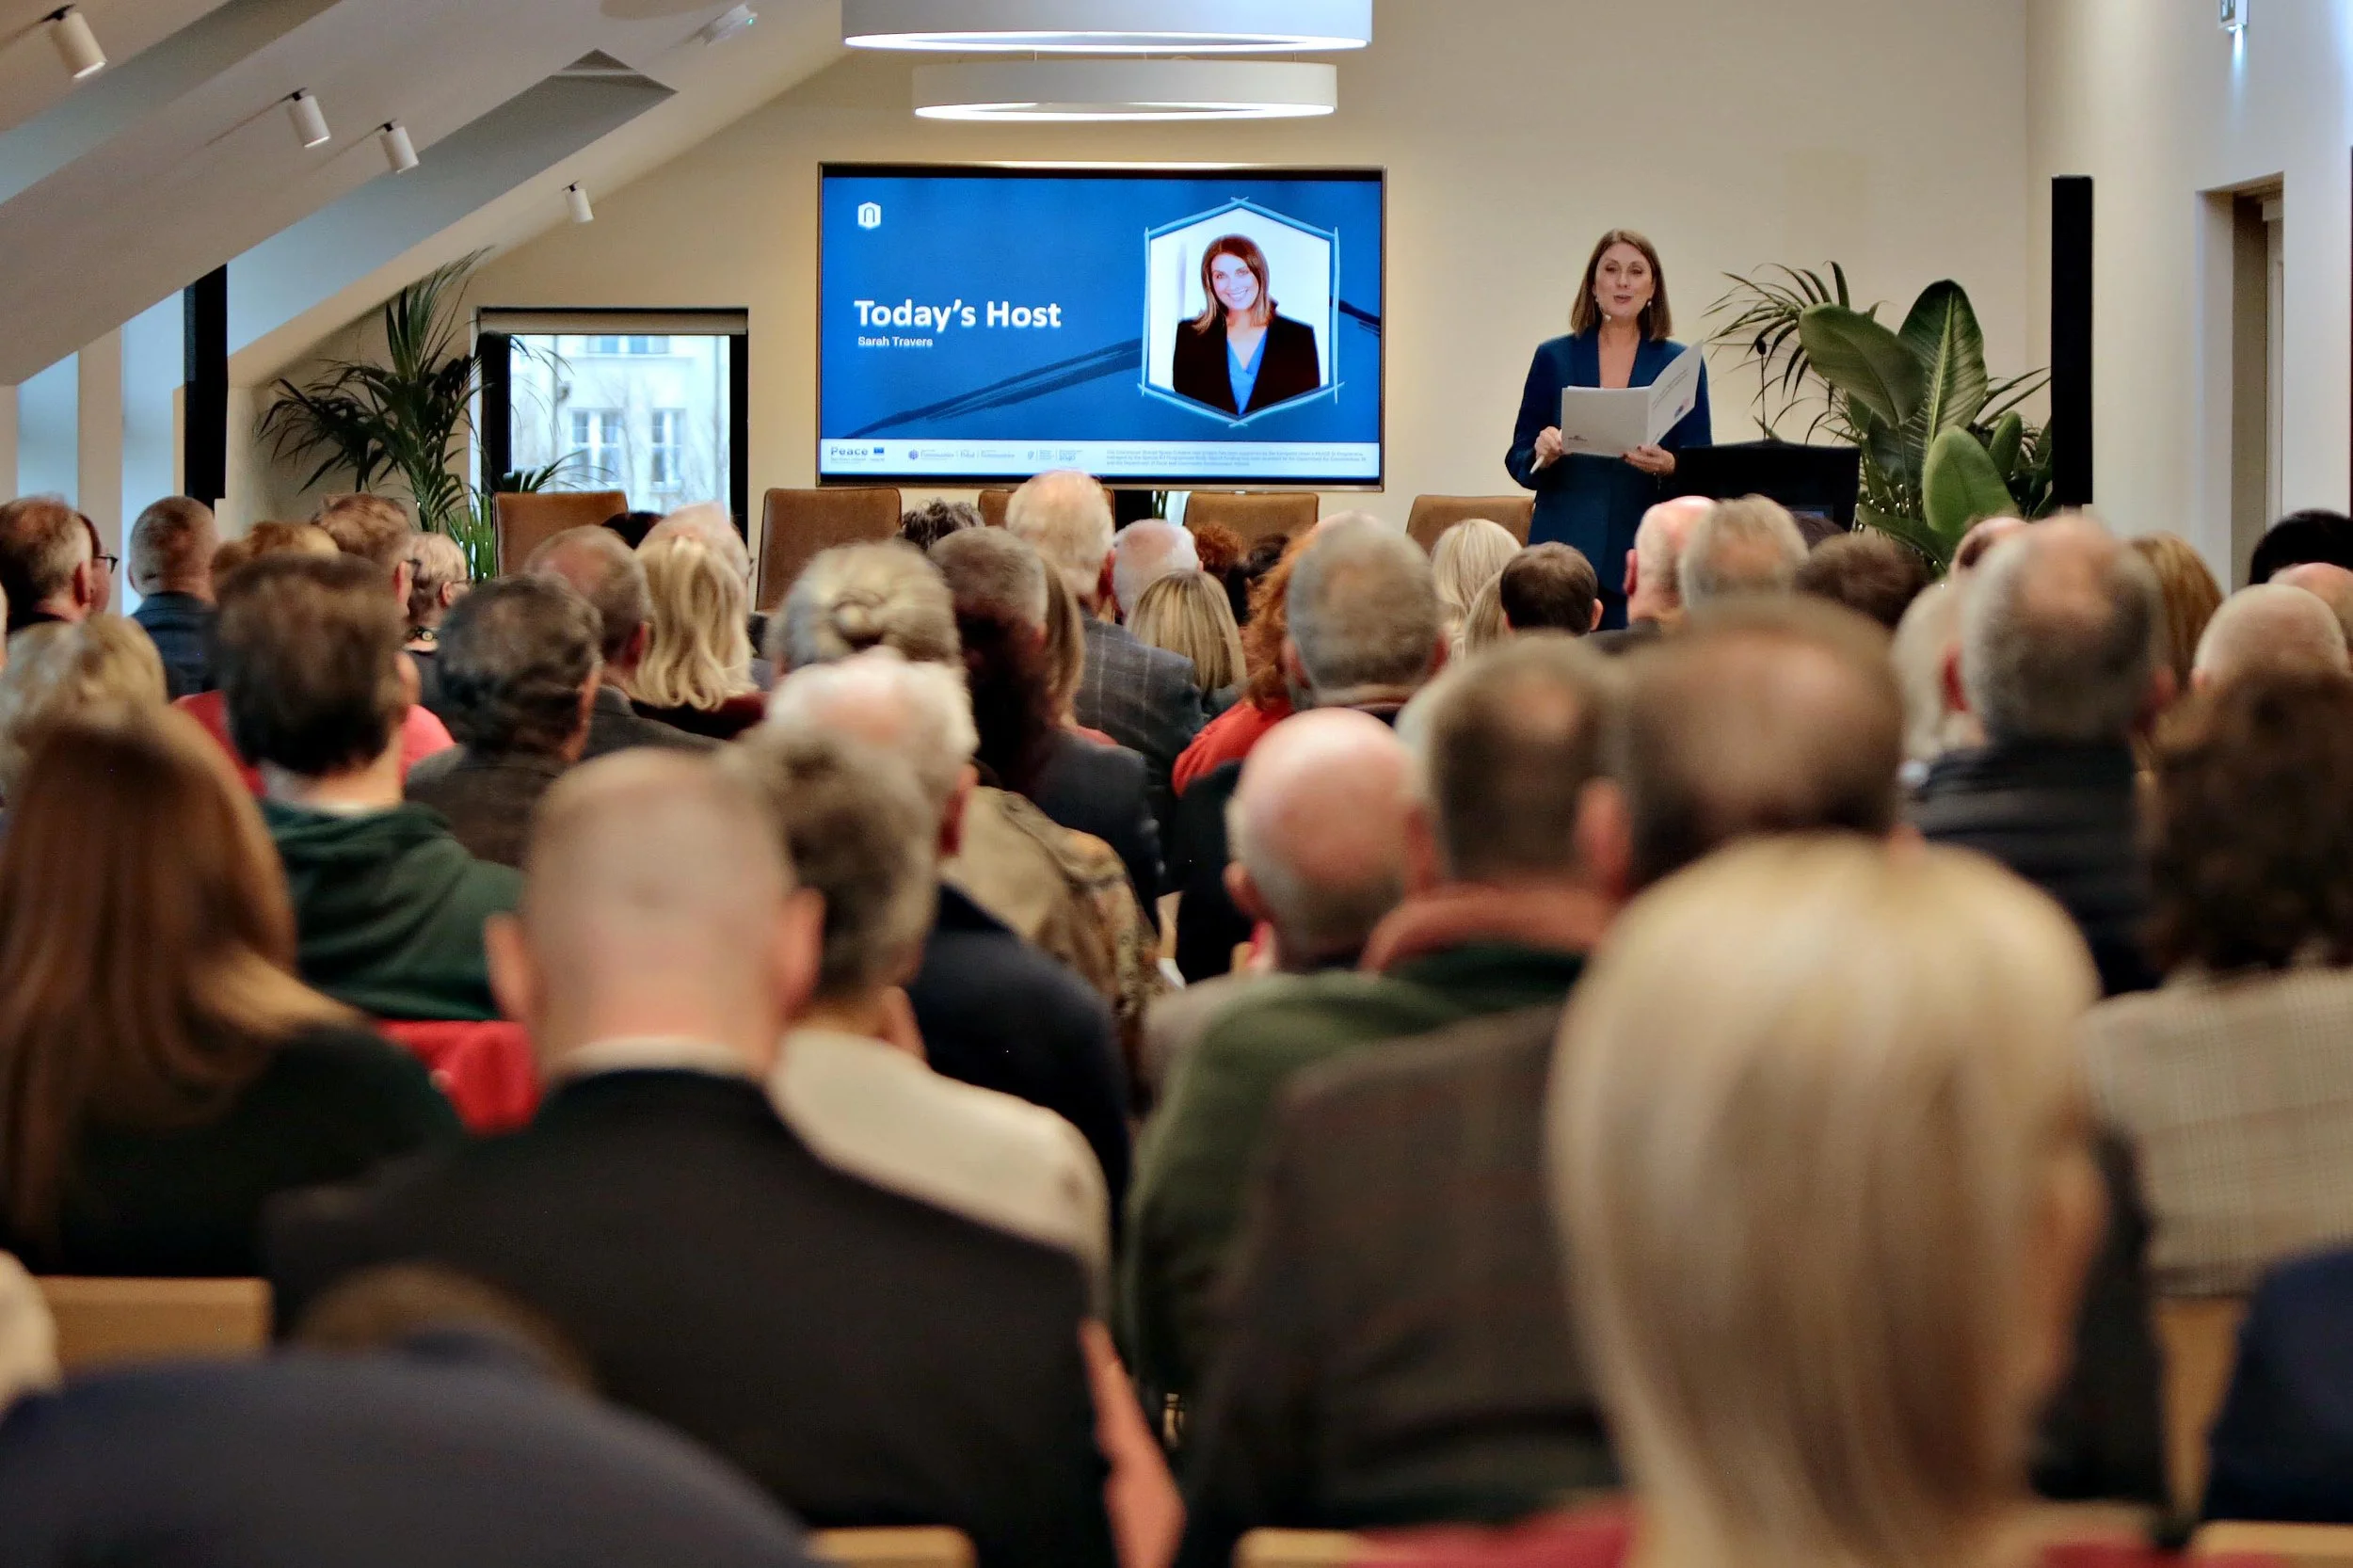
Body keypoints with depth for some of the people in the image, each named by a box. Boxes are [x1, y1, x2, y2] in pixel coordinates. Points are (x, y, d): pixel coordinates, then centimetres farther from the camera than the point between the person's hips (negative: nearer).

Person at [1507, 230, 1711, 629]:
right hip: (1564, 550, 0)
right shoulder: (1554, 357, 8)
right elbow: (1518, 459, 9)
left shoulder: (1680, 364, 6)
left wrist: (1669, 466, -17)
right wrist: (1542, 456, -14)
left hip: (1641, 555, 0)